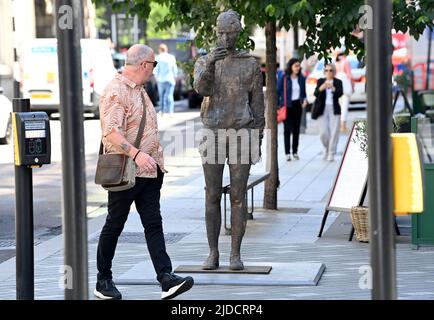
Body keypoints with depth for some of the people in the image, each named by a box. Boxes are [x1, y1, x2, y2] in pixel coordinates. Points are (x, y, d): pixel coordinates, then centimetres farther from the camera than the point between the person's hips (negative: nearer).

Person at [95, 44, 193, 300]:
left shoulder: (140, 90, 17)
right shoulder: (116, 92, -14)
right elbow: (111, 133, -26)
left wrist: (156, 159, 23)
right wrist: (136, 154, -34)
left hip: (149, 171, 9)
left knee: (153, 224, -1)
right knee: (114, 226, 3)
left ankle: (166, 279, -9)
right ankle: (103, 281, 15)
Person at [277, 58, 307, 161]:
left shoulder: (301, 78, 6)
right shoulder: (284, 78, -7)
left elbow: (303, 92, 14)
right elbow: (278, 92, -4)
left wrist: (305, 100, -6)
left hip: (297, 105, 4)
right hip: (287, 106, -4)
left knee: (296, 129, 7)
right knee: (287, 129, -5)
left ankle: (295, 152, 15)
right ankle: (287, 153, -1)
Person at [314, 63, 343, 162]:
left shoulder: (338, 82, 4)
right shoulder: (320, 81, 7)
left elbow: (340, 94, -12)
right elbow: (316, 94, -5)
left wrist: (333, 88, -30)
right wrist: (321, 88, -26)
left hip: (334, 110, -1)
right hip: (323, 109, 1)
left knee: (334, 132, -8)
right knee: (323, 132, -4)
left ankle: (331, 154, -2)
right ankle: (326, 148, 24)